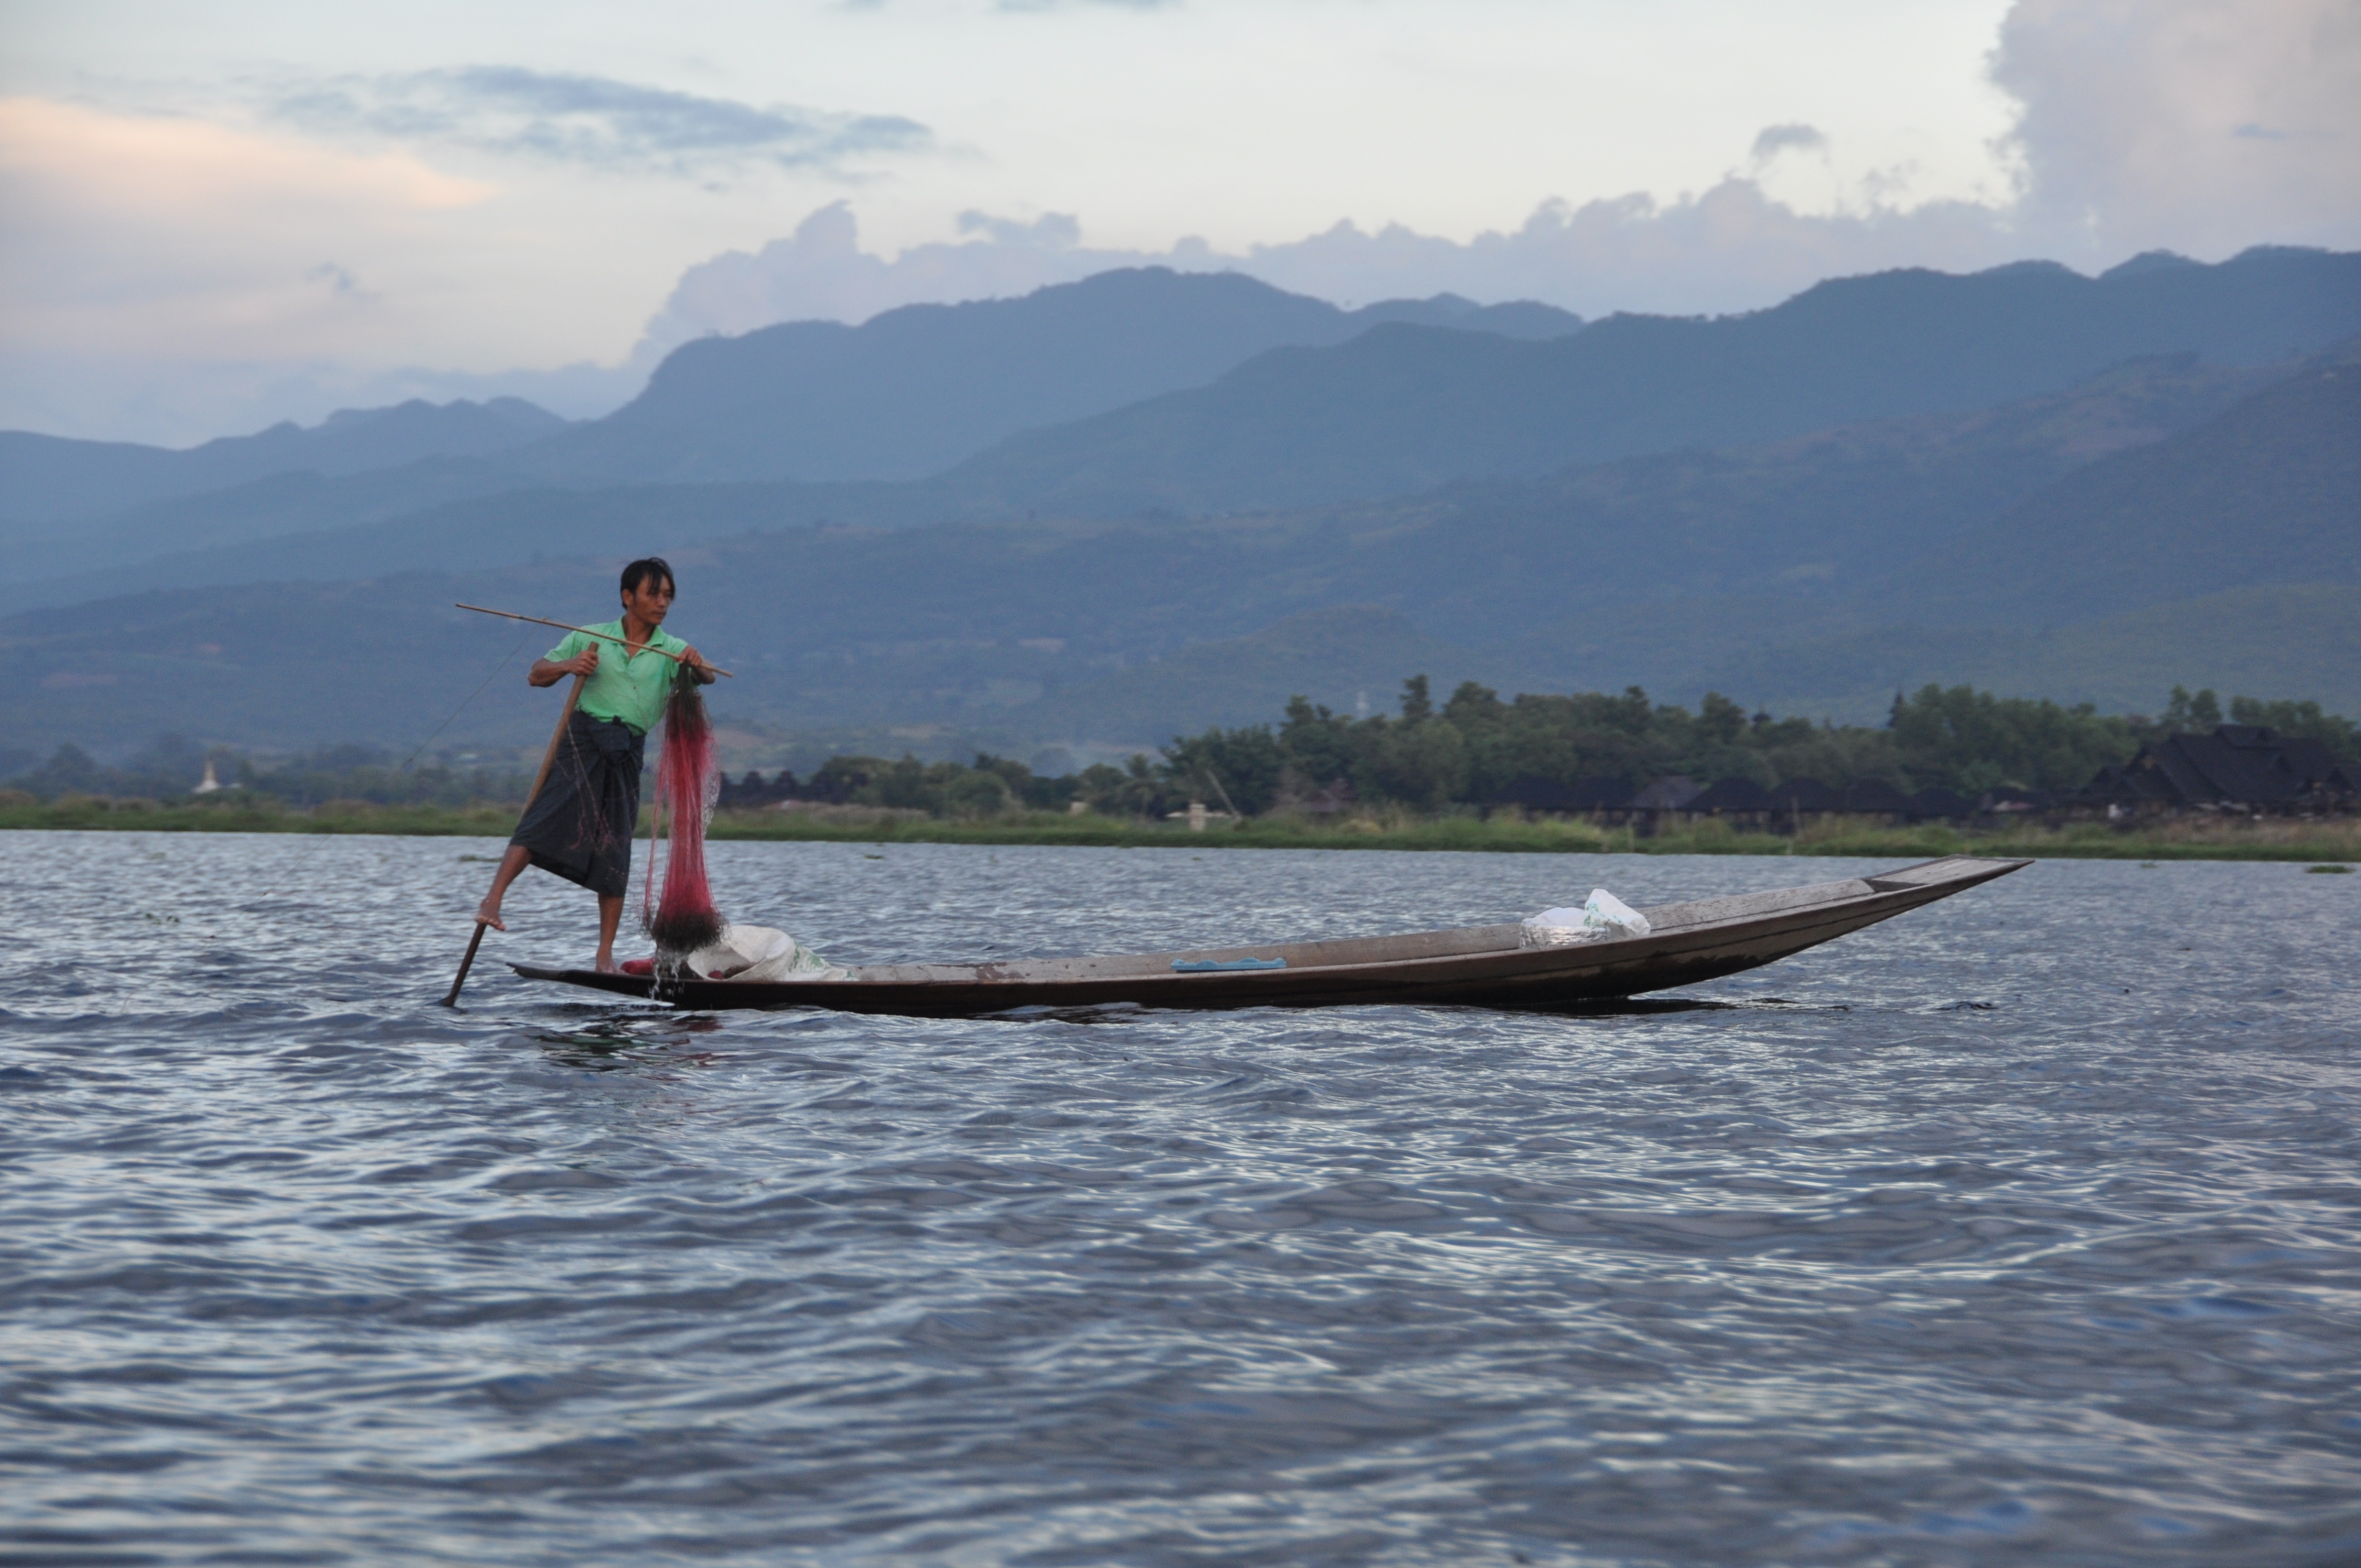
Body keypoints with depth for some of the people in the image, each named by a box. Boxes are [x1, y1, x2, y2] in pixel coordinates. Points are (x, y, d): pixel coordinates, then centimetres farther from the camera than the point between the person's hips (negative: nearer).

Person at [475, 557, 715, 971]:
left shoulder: (673, 651, 10)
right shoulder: (591, 639, 9)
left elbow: (706, 677, -8)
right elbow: (536, 674, 12)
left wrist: (698, 666, -32)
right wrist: (569, 665, -9)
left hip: (627, 753, 2)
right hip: (583, 738, -2)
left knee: (615, 850, 1)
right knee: (546, 820, -20)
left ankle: (605, 954, 4)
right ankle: (492, 901, -26)